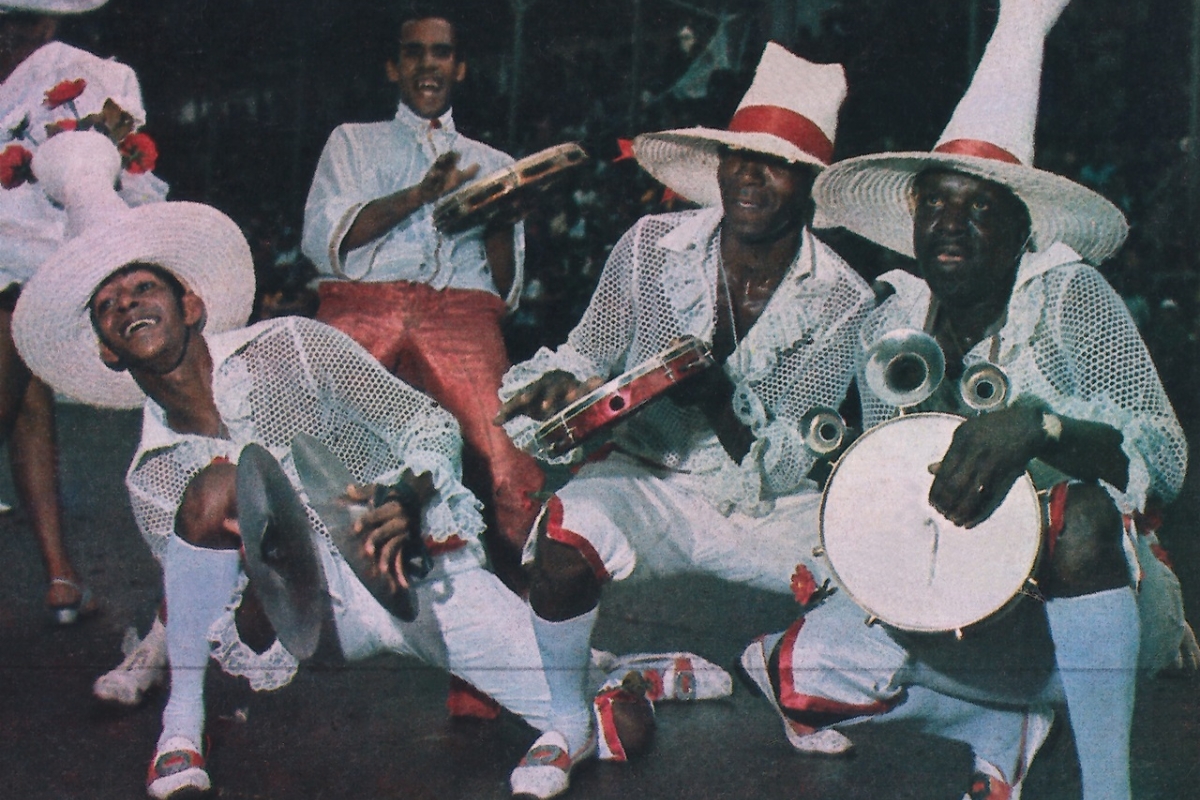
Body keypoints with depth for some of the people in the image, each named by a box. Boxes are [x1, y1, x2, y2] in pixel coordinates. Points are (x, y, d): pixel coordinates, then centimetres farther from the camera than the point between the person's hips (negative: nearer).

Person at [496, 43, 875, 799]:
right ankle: (568, 726, -6)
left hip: (772, 510, 1)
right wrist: (558, 382, -18)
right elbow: (589, 354, 7)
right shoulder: (653, 247, -5)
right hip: (652, 487, -1)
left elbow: (789, 462, -10)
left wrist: (719, 397, -30)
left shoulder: (843, 301, -8)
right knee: (570, 532, -34)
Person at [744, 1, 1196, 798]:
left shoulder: (1070, 300, -11)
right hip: (963, 610, 5)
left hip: (1103, 603, -5)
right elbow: (883, 490, 12)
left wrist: (1041, 425, -41)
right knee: (792, 668, -14)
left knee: (1083, 515, -39)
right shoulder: (890, 329, 3)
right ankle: (1006, 727, 8)